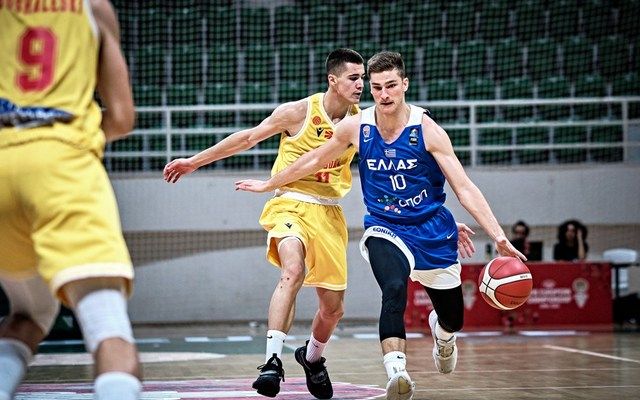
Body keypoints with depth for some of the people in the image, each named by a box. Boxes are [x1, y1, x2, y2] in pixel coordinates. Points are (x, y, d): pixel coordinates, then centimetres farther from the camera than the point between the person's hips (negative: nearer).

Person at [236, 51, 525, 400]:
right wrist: (270, 184, 21)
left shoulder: (426, 130, -15)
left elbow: (464, 188, -16)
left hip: (433, 231, 0)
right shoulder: (356, 127, -8)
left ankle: (441, 332, 51)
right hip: (384, 229, 0)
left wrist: (499, 237, -24)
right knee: (394, 290, -33)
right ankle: (396, 371, -44)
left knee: (452, 318, 12)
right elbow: (315, 160, 11)